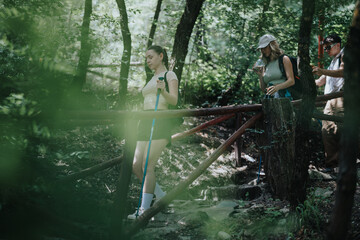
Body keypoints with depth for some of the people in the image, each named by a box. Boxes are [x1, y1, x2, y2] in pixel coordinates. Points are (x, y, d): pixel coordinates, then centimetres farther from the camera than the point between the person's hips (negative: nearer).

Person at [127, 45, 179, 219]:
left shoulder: (170, 75, 5)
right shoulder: (152, 80, 28)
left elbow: (174, 100, -10)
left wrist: (163, 91, -29)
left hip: (160, 123, -8)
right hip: (145, 124, 8)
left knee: (147, 166, -16)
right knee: (137, 167, -2)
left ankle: (144, 210, -17)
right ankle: (163, 199, 10)